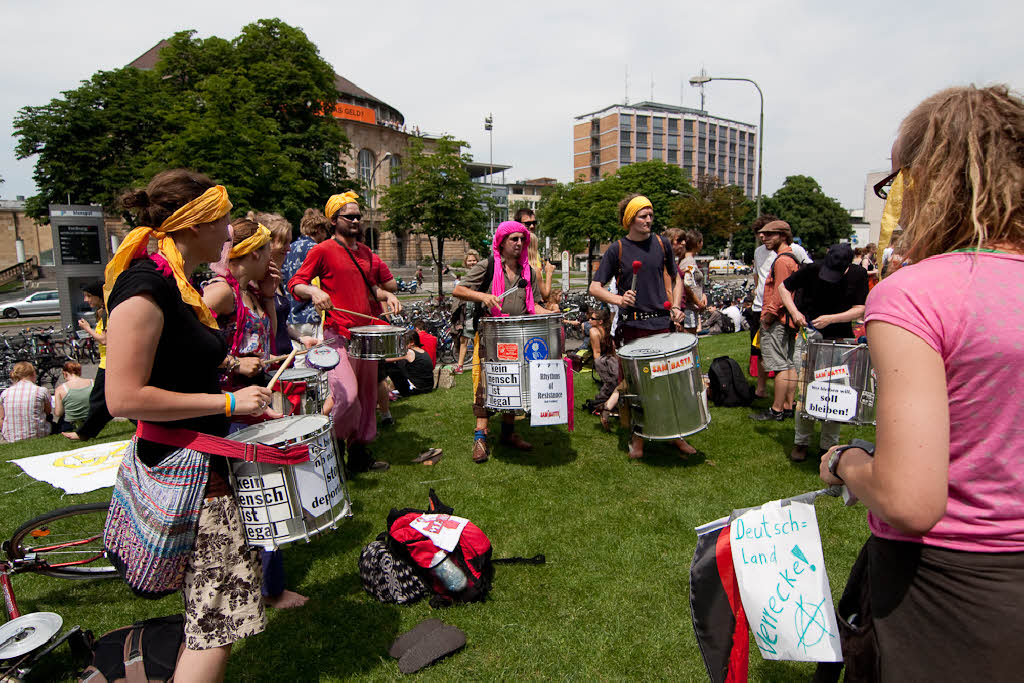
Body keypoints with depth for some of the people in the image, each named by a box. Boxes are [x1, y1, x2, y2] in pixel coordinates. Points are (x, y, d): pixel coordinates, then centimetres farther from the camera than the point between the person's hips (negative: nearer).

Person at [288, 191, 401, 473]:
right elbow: (295, 283, -6)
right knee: (347, 394, -19)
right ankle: (332, 445, 8)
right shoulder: (323, 250, -4)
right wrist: (313, 291, -26)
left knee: (367, 395, 11)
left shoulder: (365, 252, 16)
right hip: (338, 333, -7)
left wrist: (386, 295, 7)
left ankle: (360, 453, 25)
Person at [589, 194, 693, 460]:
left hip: (661, 324, 2)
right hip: (631, 327, -2)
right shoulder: (617, 249, -1)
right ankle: (637, 437, 19)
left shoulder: (661, 244, 8)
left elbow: (676, 278, 20)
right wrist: (618, 299, -21)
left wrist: (675, 307, 4)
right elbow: (595, 288, -3)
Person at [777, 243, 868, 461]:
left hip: (840, 339, 1)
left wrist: (831, 318, -19)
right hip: (810, 337, -1)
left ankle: (829, 445, 17)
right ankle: (801, 442, 14)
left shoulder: (858, 275, -7)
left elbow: (860, 310, -6)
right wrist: (794, 311, -10)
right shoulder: (813, 269, -9)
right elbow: (784, 287, 3)